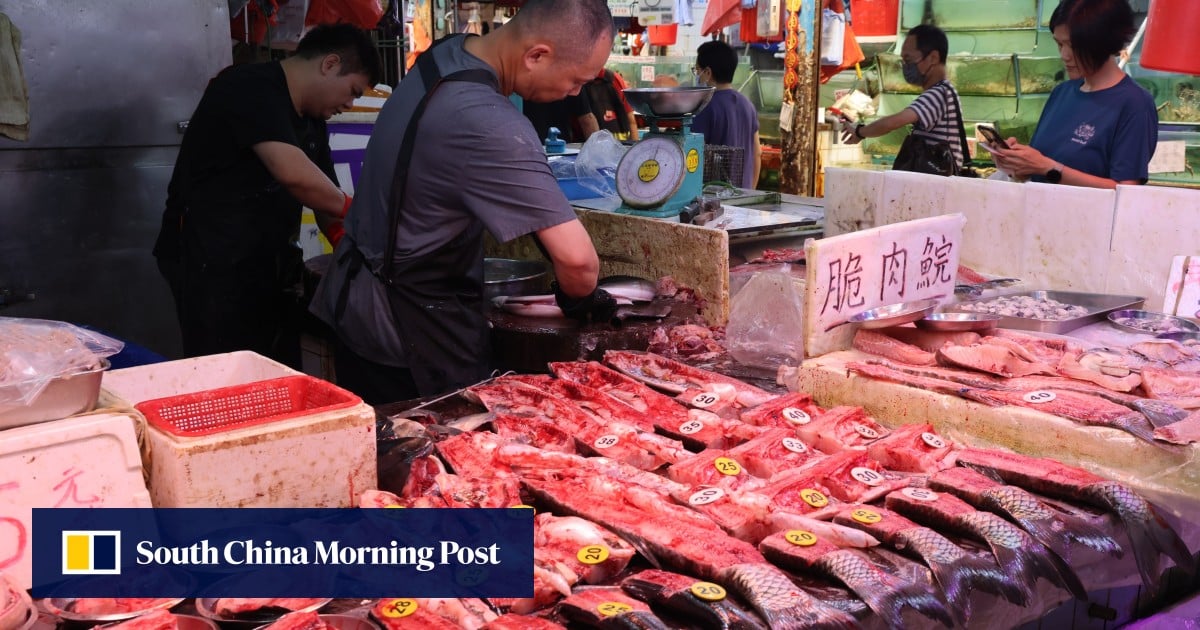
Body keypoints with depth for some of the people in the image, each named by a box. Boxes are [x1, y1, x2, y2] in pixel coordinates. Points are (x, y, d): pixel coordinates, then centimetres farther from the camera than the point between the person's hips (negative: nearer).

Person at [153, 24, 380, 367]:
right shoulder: (250, 88, -14)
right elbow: (293, 173, -28)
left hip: (269, 267, 9)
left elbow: (325, 197, 15)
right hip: (211, 266, -9)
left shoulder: (311, 121, 14)